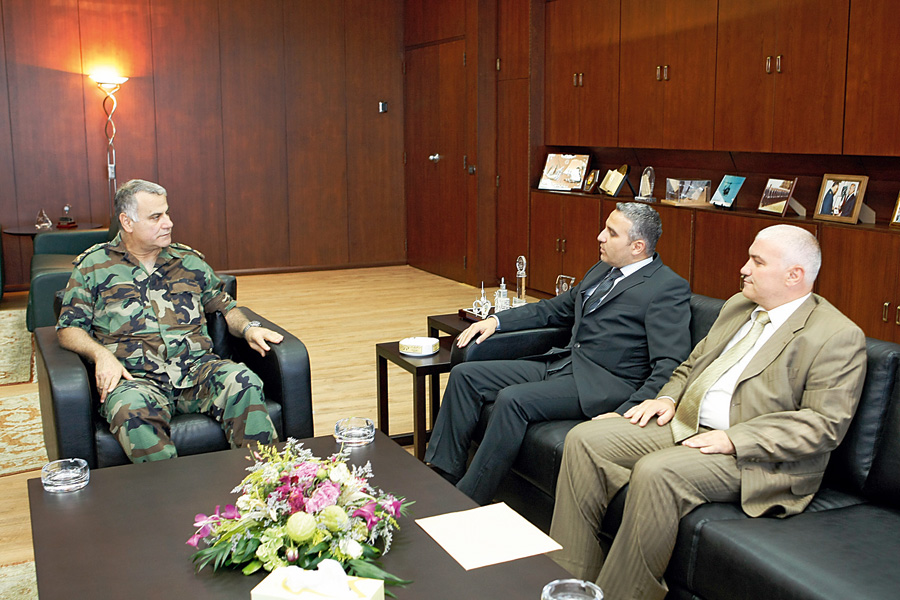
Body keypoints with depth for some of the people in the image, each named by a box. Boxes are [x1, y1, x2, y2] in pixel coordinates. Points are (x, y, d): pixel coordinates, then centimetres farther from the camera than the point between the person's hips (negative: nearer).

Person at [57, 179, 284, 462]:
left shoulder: (190, 261, 21)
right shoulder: (93, 266, 13)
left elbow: (225, 306, 26)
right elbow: (69, 327, 10)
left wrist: (248, 328, 4)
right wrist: (101, 354, -10)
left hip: (197, 367, 2)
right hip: (134, 376, -2)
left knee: (243, 383, -31)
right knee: (132, 410, -39)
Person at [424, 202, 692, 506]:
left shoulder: (669, 288, -8)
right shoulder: (602, 270, 18)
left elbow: (670, 364, -16)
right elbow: (556, 308, 29)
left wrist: (629, 412, -28)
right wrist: (496, 320, 17)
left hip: (604, 383, -9)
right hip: (560, 363, 9)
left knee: (512, 399, -30)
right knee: (465, 375, -1)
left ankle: (466, 503, -19)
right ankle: (443, 476, 2)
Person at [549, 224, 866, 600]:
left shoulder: (838, 337, -8)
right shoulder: (738, 306, 17)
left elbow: (826, 424, -16)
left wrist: (734, 439, -21)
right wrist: (668, 398, 5)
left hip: (753, 456, -8)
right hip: (683, 426, 8)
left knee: (655, 472, -34)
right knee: (584, 440, -8)